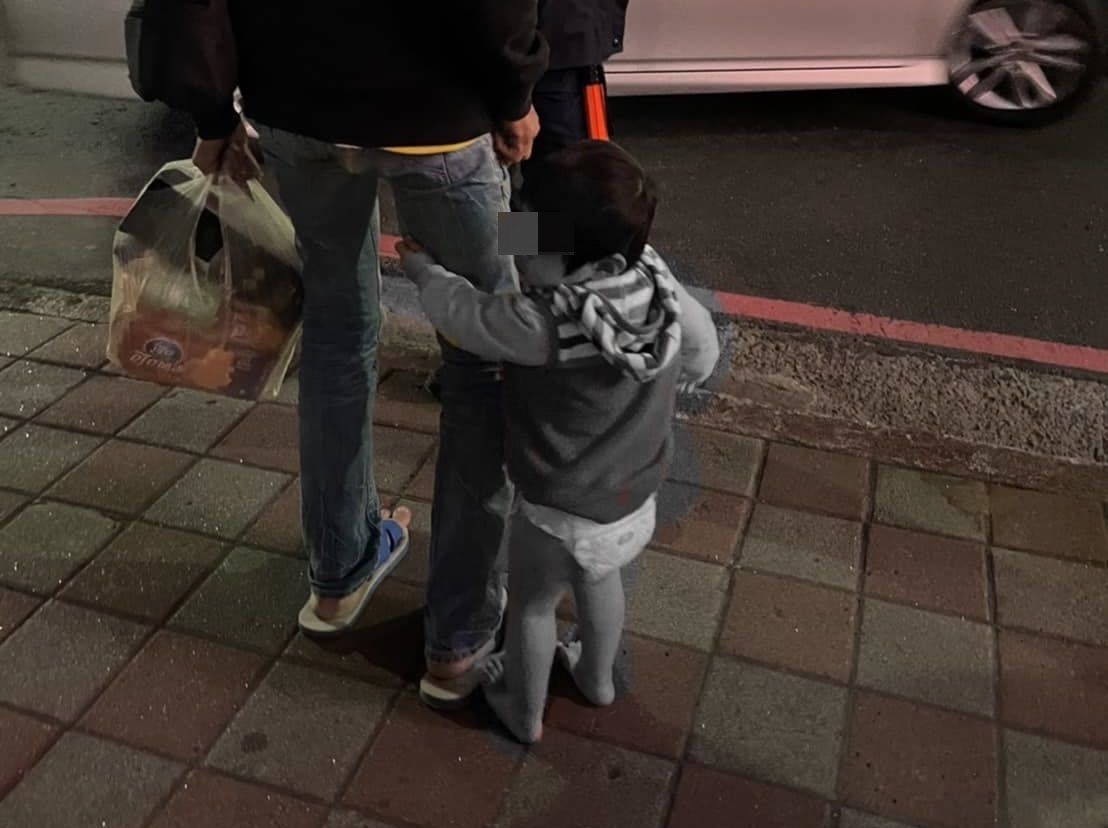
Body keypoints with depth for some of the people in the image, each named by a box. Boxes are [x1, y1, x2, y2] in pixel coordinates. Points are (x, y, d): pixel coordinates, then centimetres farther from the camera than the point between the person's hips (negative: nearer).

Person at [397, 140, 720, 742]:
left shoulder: (541, 325, -33)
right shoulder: (661, 286, -17)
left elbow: (463, 313, -16)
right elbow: (702, 353, 0)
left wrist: (424, 268, 4)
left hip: (558, 517, -5)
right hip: (636, 501, 6)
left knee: (531, 606, 22)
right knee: (599, 581, 33)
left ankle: (524, 712, 46)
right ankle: (597, 677, 57)